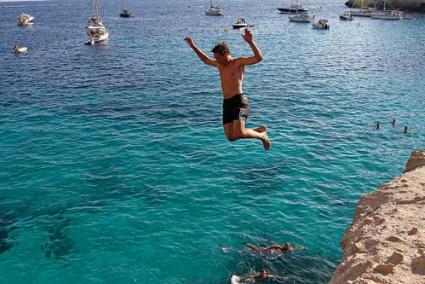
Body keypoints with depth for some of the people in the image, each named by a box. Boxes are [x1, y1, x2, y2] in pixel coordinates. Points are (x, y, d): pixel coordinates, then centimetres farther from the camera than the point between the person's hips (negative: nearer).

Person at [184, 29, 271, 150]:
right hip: (227, 103, 8)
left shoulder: (239, 62, -1)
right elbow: (206, 60, 37)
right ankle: (259, 130, 20)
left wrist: (250, 42, -25)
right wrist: (193, 46, 36)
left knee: (239, 134, -21)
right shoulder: (220, 64, 19)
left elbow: (259, 58, -14)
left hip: (239, 100, -8)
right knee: (231, 137, -1)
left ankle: (262, 136, 8)